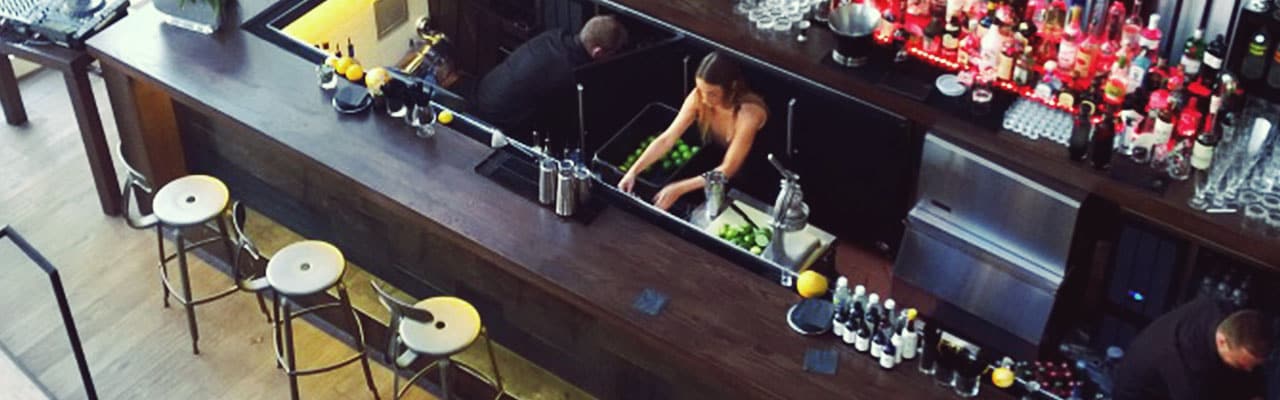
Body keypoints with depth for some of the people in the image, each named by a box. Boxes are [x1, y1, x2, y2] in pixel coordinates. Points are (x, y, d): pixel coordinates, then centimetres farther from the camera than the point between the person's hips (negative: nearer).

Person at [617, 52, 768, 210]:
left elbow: (727, 170, -33)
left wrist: (679, 188, -40)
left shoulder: (750, 112, -34)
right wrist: (633, 170, -29)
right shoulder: (699, 97, -19)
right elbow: (667, 139, -17)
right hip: (711, 168, 5)